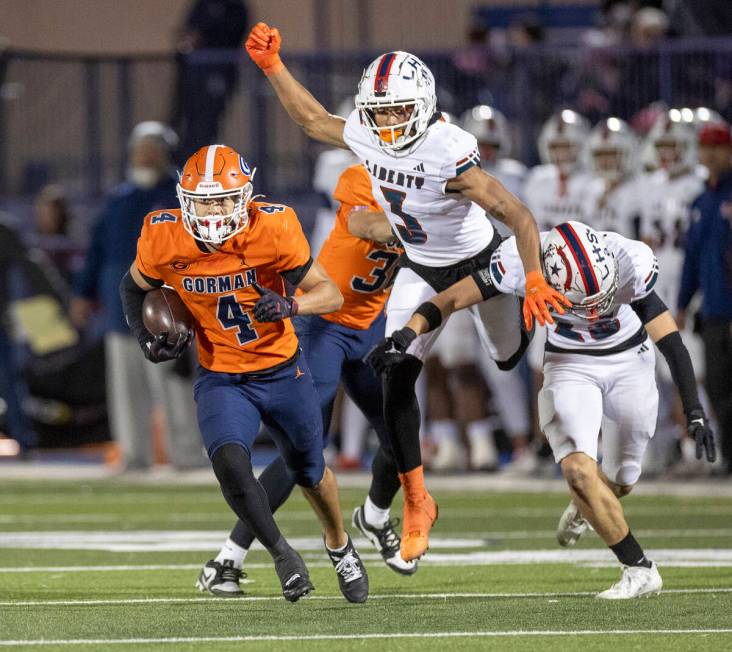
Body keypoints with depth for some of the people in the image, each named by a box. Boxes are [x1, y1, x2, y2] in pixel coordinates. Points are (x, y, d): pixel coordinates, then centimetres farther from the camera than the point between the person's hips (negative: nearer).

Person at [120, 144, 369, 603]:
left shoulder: (271, 230, -23)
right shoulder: (165, 241, -17)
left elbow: (331, 294, -17)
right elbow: (135, 288, 5)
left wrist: (289, 305, -36)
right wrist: (147, 338, -11)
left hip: (284, 372, 0)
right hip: (222, 380, 0)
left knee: (310, 472, 19)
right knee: (230, 462, -26)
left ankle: (339, 544, 50)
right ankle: (281, 553, -4)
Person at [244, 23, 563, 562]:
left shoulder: (449, 154, -38)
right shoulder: (366, 138, -19)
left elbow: (519, 216, -39)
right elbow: (313, 119, 3)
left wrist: (534, 281, -49)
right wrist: (273, 67, -5)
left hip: (478, 262, -4)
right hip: (420, 271, 4)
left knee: (512, 357, 21)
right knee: (399, 380, -10)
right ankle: (416, 503, 2)